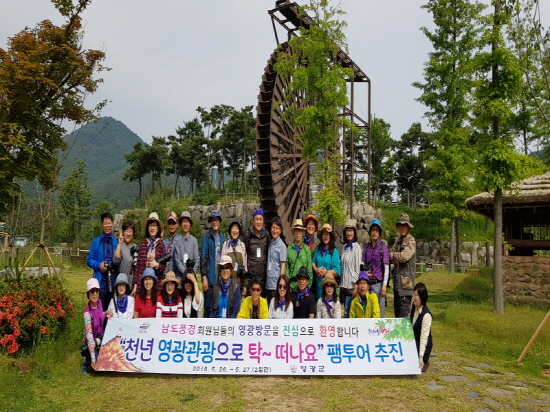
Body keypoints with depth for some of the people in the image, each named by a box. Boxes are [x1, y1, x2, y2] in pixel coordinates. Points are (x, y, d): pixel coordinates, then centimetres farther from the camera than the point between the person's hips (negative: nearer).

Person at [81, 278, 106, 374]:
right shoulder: (87, 312, -21)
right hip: (93, 344, -7)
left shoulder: (99, 303, -4)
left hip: (102, 340, 7)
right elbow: (89, 335, -27)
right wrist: (93, 359, -32)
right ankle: (87, 361, 2)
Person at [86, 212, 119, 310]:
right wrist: (98, 265, -9)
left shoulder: (117, 242, 4)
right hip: (100, 281, -1)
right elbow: (89, 260, 7)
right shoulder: (96, 242, 4)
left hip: (113, 281, 1)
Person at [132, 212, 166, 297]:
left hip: (157, 282, -1)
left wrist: (157, 265, -12)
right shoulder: (143, 244, 9)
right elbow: (137, 265, 8)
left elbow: (164, 265, 9)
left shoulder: (161, 244, 4)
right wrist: (135, 285, 5)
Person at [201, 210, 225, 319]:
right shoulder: (206, 237, -2)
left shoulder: (223, 237, 12)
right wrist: (204, 277, -11)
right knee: (209, 307, -2)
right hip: (210, 277, -4)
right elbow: (203, 258, -6)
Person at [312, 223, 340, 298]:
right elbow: (313, 261, 10)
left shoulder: (334, 251, -2)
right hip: (318, 283, 3)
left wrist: (326, 272, -15)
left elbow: (337, 271, -7)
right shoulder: (318, 248, 12)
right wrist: (316, 269, -8)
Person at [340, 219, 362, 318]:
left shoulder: (356, 247, -9)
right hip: (344, 285, 7)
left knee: (347, 314, -6)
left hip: (351, 286, -7)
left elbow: (358, 268, -11)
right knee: (346, 312, 11)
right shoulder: (345, 247, 13)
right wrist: (340, 286, 14)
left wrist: (356, 287, -13)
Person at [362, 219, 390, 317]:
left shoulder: (383, 246, -2)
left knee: (379, 312, -1)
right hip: (367, 283, 4)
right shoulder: (366, 247, 10)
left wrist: (384, 285, -11)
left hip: (378, 283, -4)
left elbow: (386, 268, -5)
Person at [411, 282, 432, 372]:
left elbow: (424, 337, -30)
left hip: (423, 344, -7)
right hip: (412, 340, 7)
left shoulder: (426, 315, -27)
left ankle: (424, 361, 7)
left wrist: (421, 356, -34)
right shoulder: (413, 305, -6)